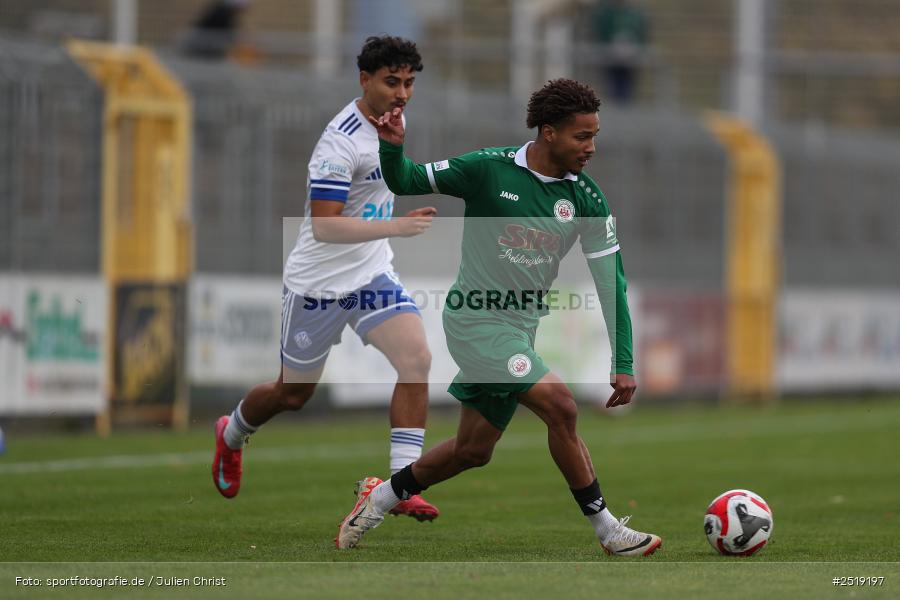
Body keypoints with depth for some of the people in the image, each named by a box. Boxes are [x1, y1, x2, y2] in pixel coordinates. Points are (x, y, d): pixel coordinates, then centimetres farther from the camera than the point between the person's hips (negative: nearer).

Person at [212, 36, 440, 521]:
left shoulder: (391, 118, 1)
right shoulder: (342, 141, -25)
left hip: (372, 272, 6)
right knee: (293, 394, 11)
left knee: (417, 360, -17)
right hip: (320, 281, -6)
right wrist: (396, 226, -36)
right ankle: (232, 435, 44)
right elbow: (323, 226, -30)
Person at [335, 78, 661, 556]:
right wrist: (392, 147, -23)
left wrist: (623, 364, -4)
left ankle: (380, 497, 33)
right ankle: (607, 530, -10)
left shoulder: (585, 198, -2)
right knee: (560, 405, -20)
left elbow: (609, 279, 1)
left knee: (472, 451, 10)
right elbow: (405, 182, -1)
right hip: (475, 319, -6)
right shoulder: (488, 170, -12)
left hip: (520, 330, 6)